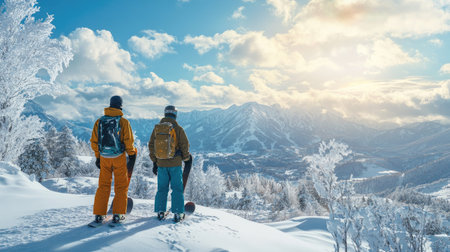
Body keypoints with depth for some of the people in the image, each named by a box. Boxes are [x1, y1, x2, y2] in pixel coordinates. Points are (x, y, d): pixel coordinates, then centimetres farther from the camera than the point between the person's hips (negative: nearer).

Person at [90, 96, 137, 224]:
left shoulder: (99, 121, 3)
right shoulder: (123, 121, -9)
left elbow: (94, 141, 6)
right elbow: (128, 141, -10)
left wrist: (98, 156, 16)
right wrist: (131, 154, 4)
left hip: (104, 157, 3)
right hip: (119, 157, -3)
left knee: (103, 185, 13)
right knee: (121, 186, 8)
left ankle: (99, 214, 14)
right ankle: (118, 214, 7)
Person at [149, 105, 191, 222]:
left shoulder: (156, 128, 3)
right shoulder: (178, 128, -9)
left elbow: (151, 145, 7)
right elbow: (185, 145, -6)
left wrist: (154, 162, 15)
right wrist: (186, 158, 12)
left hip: (161, 164, 3)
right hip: (175, 164, -3)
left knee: (162, 188, 15)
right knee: (177, 188, 6)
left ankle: (160, 212, 17)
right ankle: (178, 213, 7)